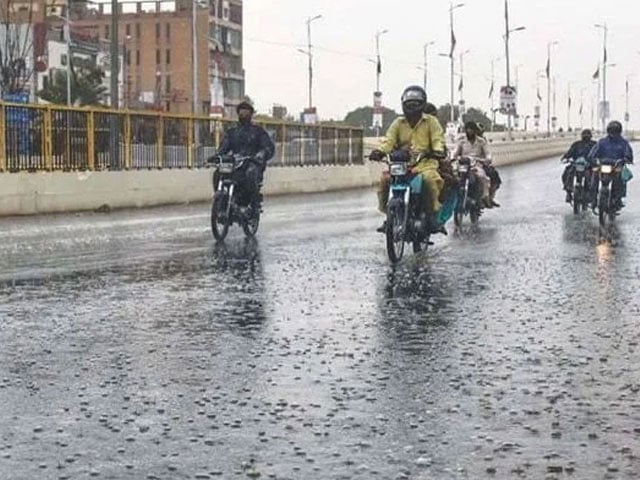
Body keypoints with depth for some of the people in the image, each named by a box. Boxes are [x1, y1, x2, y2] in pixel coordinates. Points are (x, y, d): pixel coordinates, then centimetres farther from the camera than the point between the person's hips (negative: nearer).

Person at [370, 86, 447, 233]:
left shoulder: (431, 121, 9)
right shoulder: (398, 123, 15)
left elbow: (438, 138, -4)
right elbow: (389, 139, 3)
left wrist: (438, 151, -27)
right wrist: (380, 151, -18)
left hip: (425, 161, -3)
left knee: (430, 179, -34)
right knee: (385, 179, -20)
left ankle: (434, 214, -19)